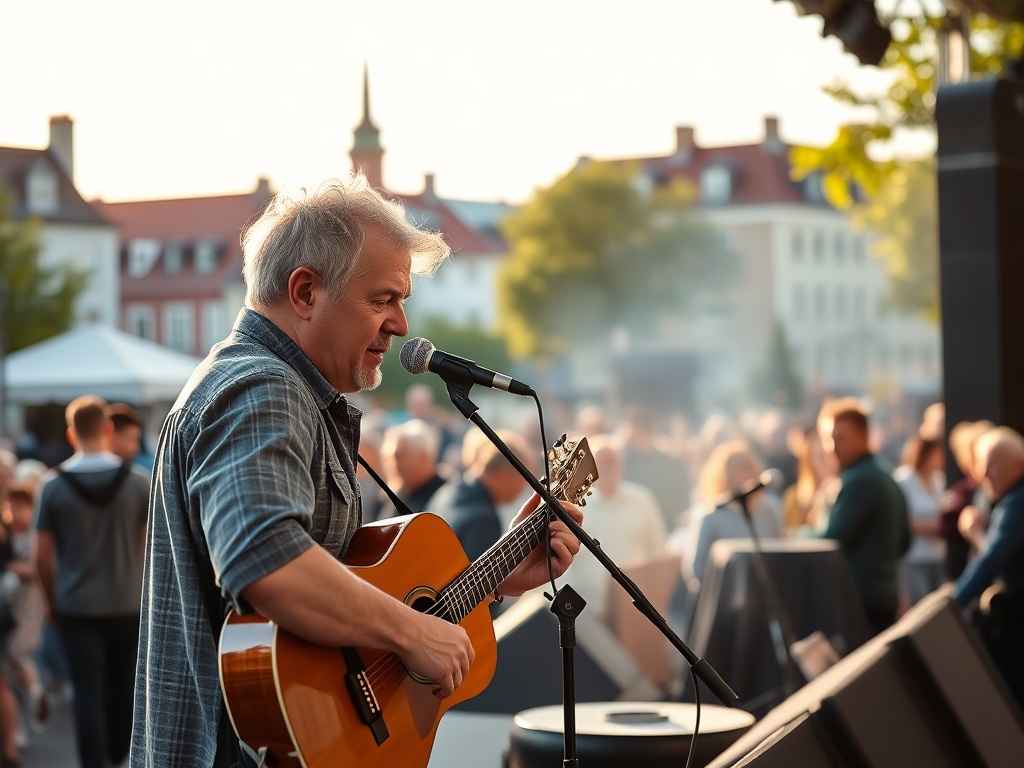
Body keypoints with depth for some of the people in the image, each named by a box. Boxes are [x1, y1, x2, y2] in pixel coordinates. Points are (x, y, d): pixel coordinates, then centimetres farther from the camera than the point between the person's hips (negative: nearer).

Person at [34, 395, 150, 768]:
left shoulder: (53, 485, -7)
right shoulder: (138, 481, -7)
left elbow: (43, 555, -4)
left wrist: (51, 599, 9)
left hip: (76, 606, -1)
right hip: (127, 603, 2)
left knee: (87, 690, 3)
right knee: (122, 682, 19)